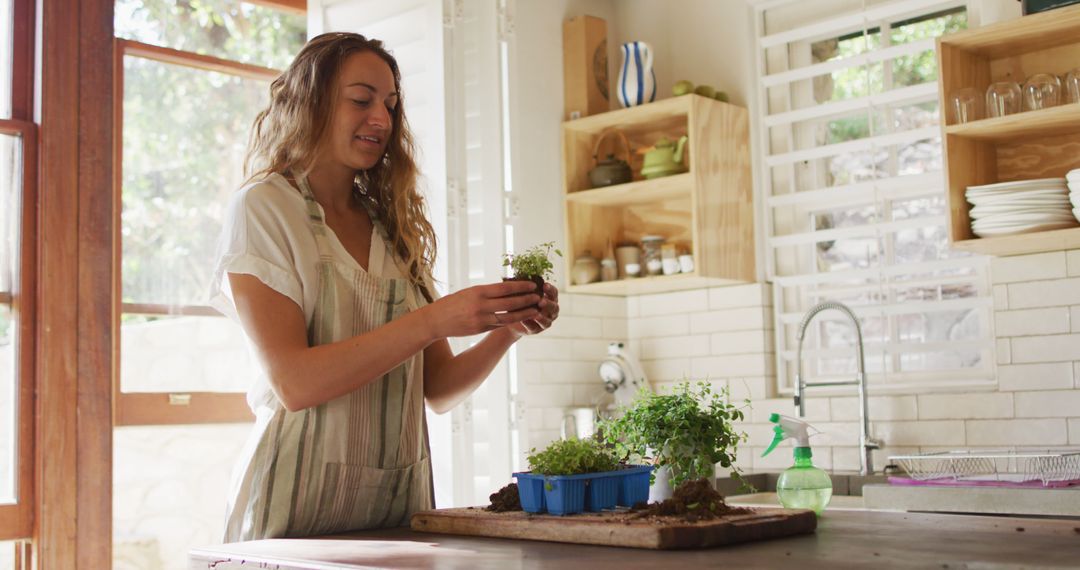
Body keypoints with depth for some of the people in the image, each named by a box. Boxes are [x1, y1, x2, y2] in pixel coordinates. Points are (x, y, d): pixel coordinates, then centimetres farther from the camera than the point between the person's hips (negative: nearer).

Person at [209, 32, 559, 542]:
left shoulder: (394, 225, 11)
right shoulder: (262, 209, -4)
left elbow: (438, 389, 7)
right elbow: (293, 383, -17)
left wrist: (507, 331, -11)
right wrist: (435, 320, -22)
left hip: (400, 501, 5)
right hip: (300, 501, -4)